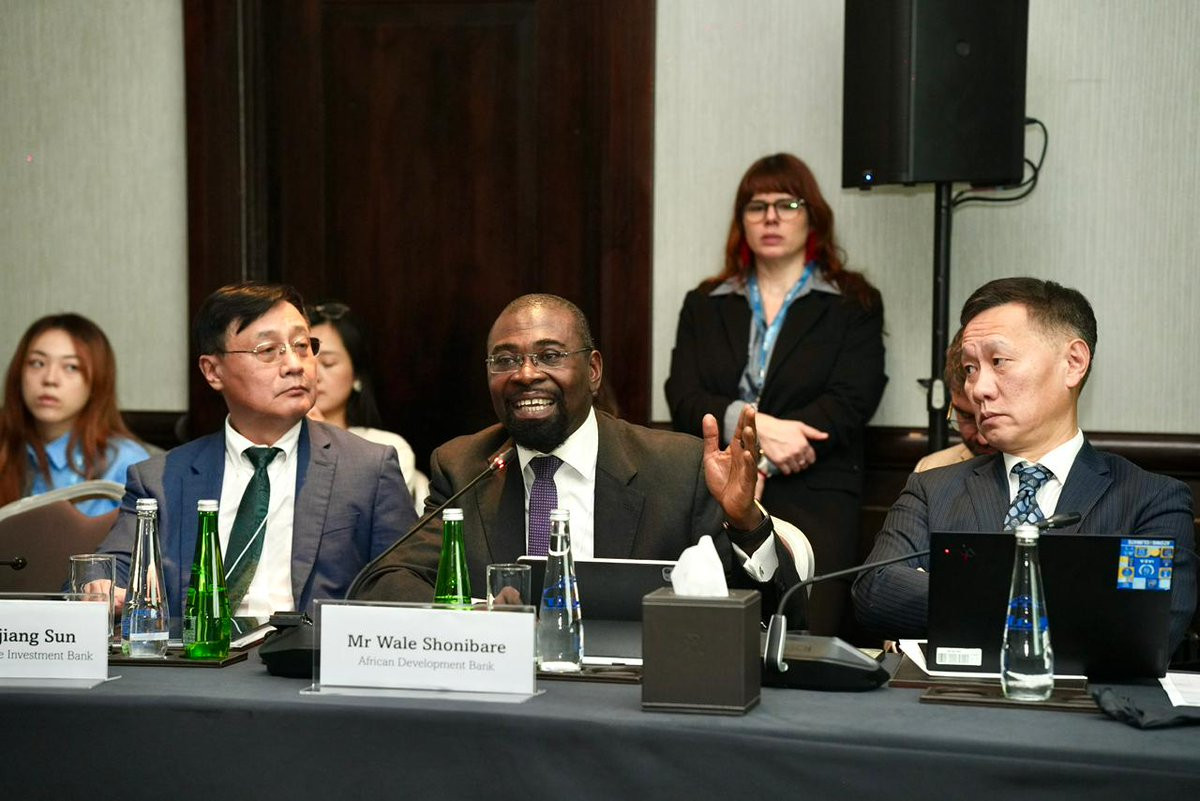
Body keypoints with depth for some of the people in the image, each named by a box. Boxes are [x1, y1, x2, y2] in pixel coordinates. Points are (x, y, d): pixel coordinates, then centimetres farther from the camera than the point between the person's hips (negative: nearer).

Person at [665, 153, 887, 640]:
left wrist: (757, 467, -12)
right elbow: (682, 400, 6)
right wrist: (755, 424, -14)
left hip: (812, 495, -2)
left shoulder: (853, 306, 10)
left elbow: (848, 404, -3)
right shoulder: (704, 306, 19)